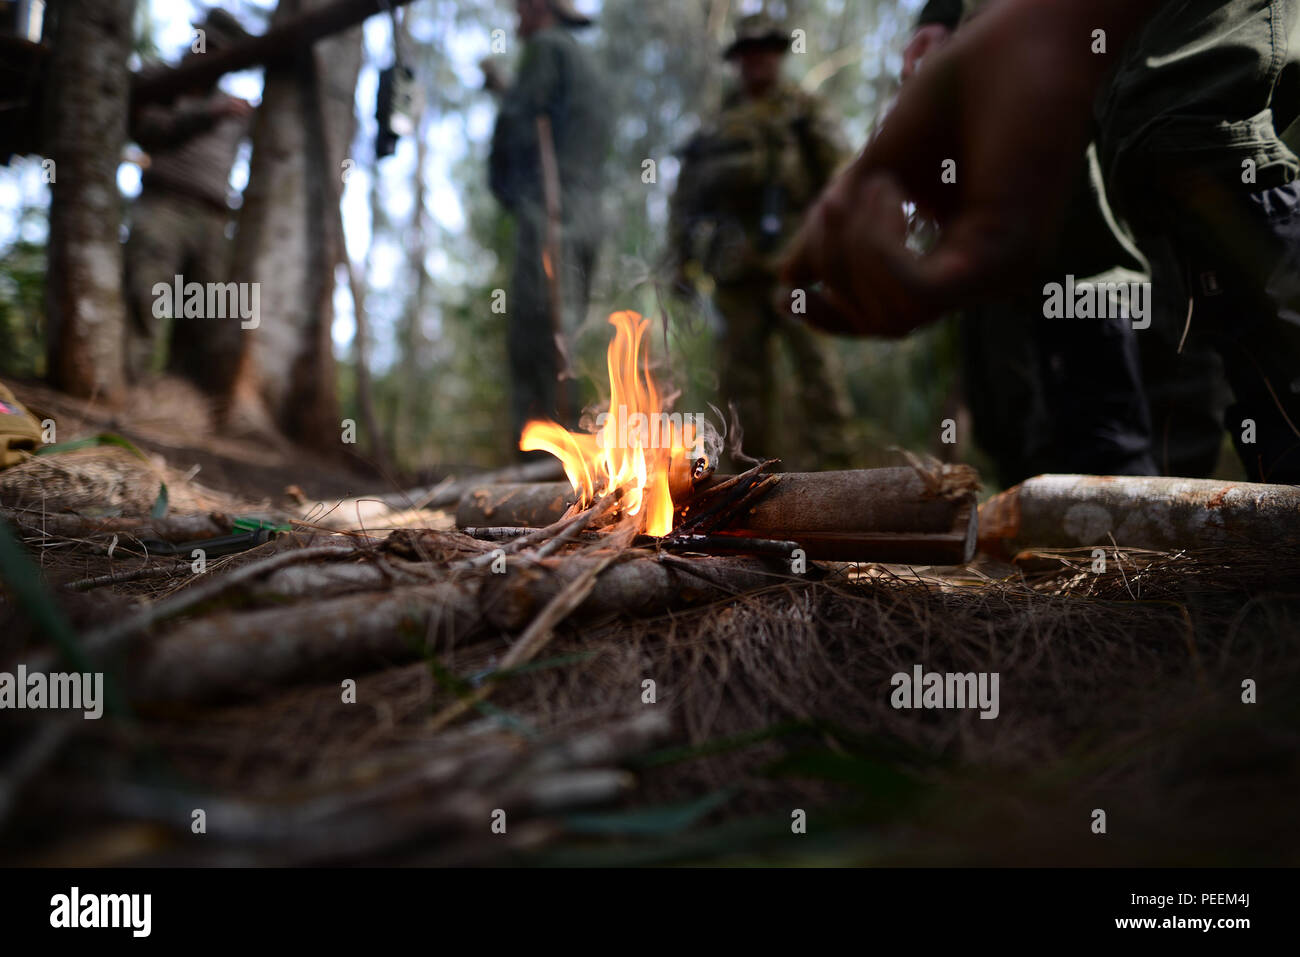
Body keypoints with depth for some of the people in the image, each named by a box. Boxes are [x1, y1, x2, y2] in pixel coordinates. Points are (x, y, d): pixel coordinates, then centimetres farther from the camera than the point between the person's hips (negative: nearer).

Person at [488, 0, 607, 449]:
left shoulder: (547, 46, 2)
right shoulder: (585, 63, 29)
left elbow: (516, 120, -7)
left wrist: (500, 178, 10)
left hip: (548, 212, -9)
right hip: (585, 215, 9)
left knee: (548, 331, -17)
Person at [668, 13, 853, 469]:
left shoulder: (805, 112, 10)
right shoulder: (717, 123, 19)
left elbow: (837, 175, 0)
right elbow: (687, 191, 18)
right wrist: (681, 255, 10)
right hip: (735, 262, 4)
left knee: (812, 356, -11)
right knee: (744, 365, 4)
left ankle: (831, 457, -10)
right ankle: (757, 462, 11)